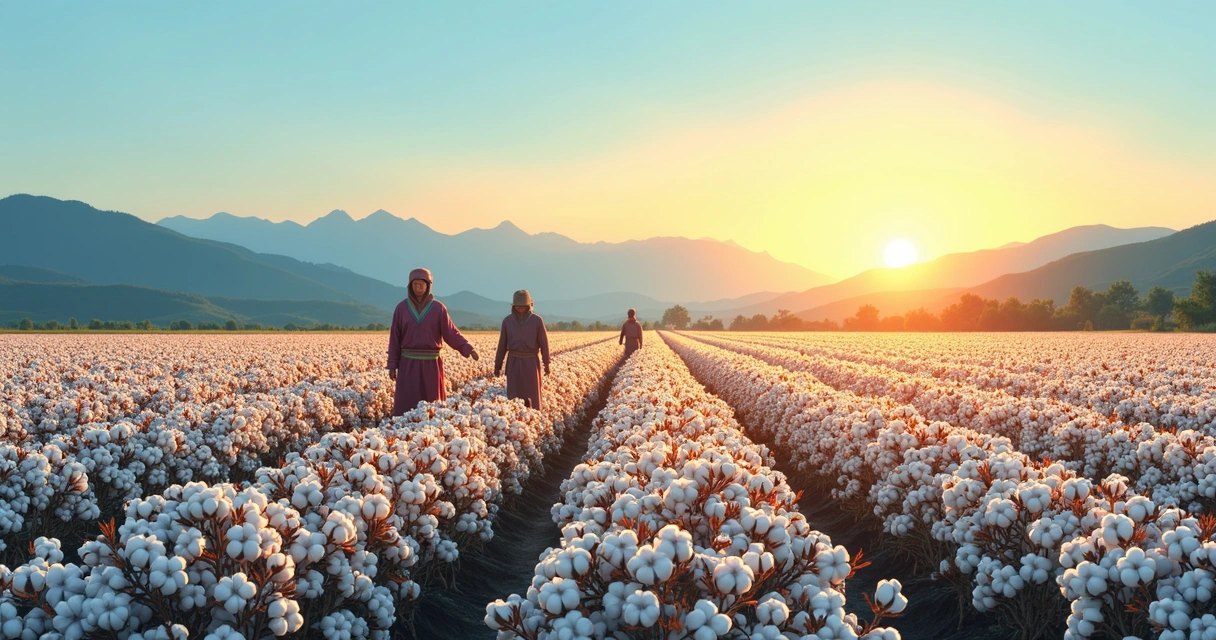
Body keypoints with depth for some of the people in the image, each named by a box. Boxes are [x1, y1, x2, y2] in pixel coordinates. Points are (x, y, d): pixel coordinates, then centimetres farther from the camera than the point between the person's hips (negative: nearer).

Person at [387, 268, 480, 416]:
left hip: (431, 364, 0)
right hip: (408, 364, 0)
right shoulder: (402, 308, 2)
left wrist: (469, 349, -15)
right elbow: (395, 338, 4)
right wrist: (392, 365, 0)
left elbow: (451, 333, 0)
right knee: (406, 405, -2)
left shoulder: (438, 308, 0)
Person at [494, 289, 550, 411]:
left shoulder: (537, 320, -7)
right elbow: (502, 344, 4)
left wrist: (547, 364, -2)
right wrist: (497, 365, 5)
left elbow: (544, 343, -2)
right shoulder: (507, 321, -1)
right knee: (514, 396, 1)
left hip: (531, 362, -1)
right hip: (514, 363, 2)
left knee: (532, 396, 2)